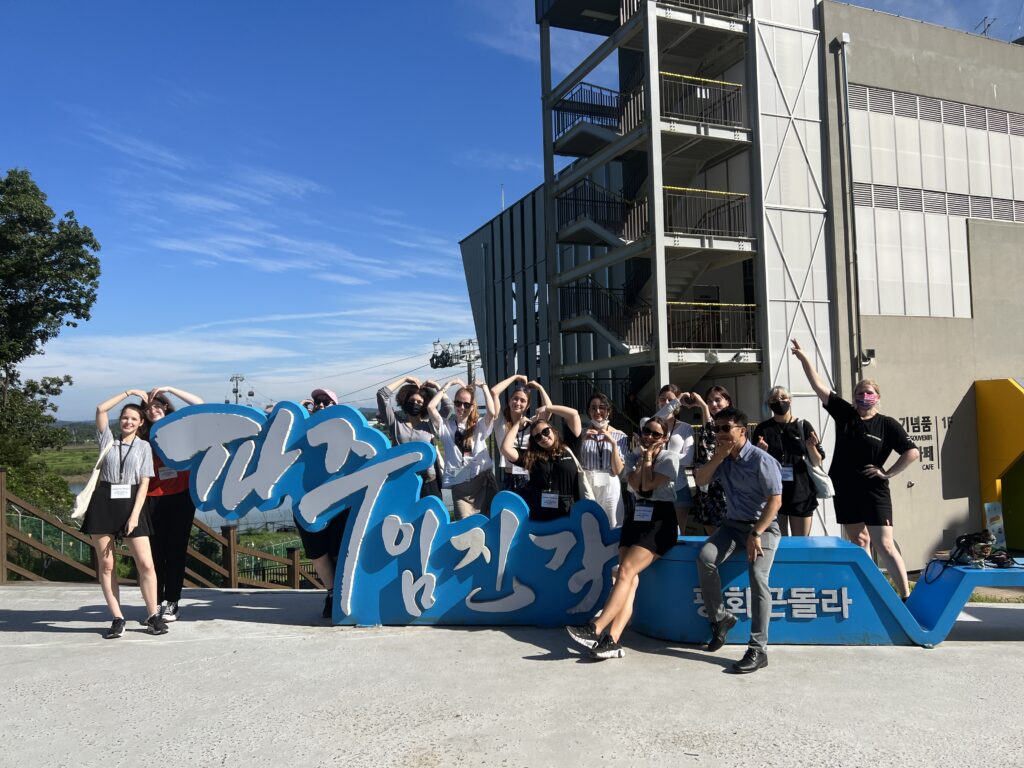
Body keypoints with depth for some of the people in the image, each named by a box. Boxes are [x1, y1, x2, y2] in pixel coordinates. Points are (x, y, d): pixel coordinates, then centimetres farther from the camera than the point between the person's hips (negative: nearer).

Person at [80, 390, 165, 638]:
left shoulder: (144, 446, 10)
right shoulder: (108, 440, 13)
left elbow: (144, 483, 2)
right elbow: (101, 409, 1)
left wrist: (135, 515, -8)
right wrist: (128, 393, 6)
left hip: (131, 504, -1)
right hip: (103, 503, 1)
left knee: (146, 563, -7)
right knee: (106, 565, 1)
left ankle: (153, 616, 4)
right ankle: (117, 619, 9)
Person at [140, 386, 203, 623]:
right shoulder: (146, 437, 7)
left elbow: (199, 404, -8)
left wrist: (169, 389, -10)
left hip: (181, 496, -1)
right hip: (154, 498, 1)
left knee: (176, 549, 3)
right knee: (156, 550, 1)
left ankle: (172, 602, 10)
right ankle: (156, 601, 9)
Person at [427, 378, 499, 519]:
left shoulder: (480, 425, 10)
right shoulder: (446, 425, 9)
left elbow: (492, 412, -11)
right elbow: (430, 407, -5)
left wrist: (484, 386, -1)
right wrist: (449, 384, 2)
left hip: (484, 480, 0)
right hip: (459, 484, 0)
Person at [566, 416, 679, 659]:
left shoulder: (670, 458, 0)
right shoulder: (635, 457, 16)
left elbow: (647, 485, -11)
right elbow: (635, 485, -3)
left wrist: (649, 458, -2)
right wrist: (644, 457, -1)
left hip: (660, 521, -5)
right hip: (636, 518, 5)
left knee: (626, 570, -21)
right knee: (630, 578, -13)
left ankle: (596, 629, -27)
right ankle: (612, 640, -25)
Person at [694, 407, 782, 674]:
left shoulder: (761, 460, -14)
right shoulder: (723, 458, 7)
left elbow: (775, 500, -17)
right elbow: (701, 480, 4)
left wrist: (756, 534, -22)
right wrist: (718, 456, -10)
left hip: (763, 526, -6)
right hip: (732, 524, 6)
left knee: (757, 577, -26)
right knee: (705, 557, -20)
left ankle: (758, 650, -21)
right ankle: (720, 618, -1)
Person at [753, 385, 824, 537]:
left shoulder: (803, 426, 2)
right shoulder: (763, 429, 2)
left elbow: (816, 463, 3)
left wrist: (811, 447, -16)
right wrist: (760, 451, -14)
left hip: (801, 492, 0)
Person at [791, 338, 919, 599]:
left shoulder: (887, 424, -4)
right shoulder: (844, 413, 3)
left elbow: (912, 452, -6)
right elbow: (819, 386, 0)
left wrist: (887, 473, -9)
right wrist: (804, 359, -5)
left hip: (874, 492, -4)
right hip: (845, 490, 4)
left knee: (885, 545, -7)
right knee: (858, 542, 11)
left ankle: (906, 596, -1)